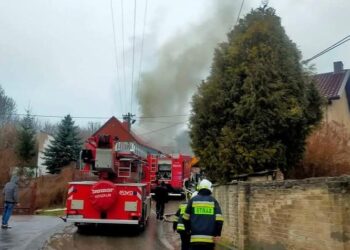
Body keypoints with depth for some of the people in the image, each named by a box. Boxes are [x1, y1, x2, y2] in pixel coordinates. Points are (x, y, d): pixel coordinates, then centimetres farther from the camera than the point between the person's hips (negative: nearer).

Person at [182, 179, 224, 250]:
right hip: (210, 238, 1)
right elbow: (219, 219, -5)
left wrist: (187, 229, 23)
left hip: (195, 238, -1)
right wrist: (217, 233, -2)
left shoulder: (193, 200, 5)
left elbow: (186, 218, 8)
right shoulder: (213, 201, 5)